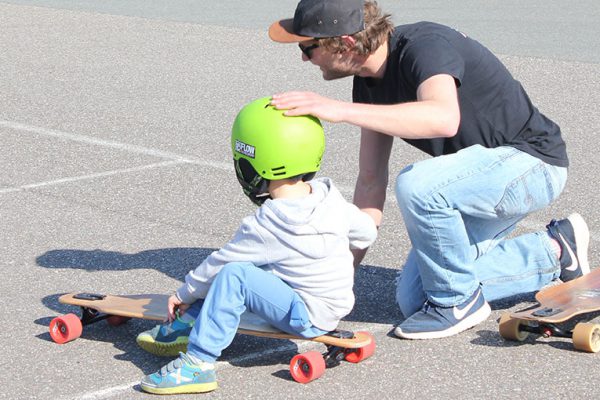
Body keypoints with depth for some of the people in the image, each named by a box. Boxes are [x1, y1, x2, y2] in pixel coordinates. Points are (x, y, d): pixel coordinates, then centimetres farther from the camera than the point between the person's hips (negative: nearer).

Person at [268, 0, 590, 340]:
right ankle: (553, 251, 16)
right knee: (414, 298, 5)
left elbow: (444, 119, -50)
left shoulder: (423, 47, -28)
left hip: (532, 162, -9)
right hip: (479, 177, 9)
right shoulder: (369, 82, -2)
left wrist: (340, 110, -50)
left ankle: (460, 301, -10)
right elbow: (371, 181, 3)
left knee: (416, 185, -34)